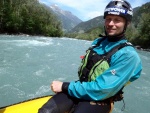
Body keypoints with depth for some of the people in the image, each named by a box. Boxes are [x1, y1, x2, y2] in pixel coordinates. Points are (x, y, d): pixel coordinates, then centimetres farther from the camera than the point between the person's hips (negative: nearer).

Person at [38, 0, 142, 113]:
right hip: (80, 90, 5)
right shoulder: (97, 42, 6)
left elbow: (102, 90, -23)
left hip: (99, 101, -5)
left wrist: (65, 87, -19)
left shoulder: (128, 55, -17)